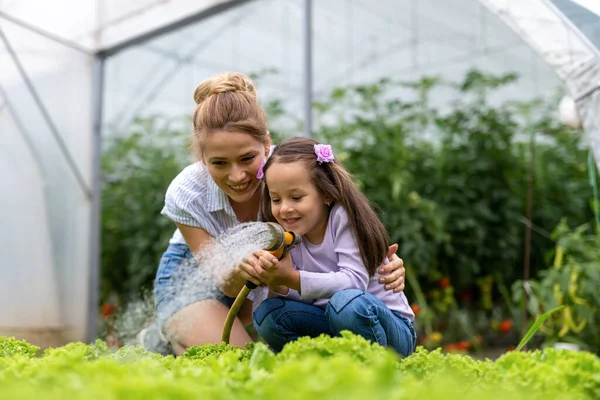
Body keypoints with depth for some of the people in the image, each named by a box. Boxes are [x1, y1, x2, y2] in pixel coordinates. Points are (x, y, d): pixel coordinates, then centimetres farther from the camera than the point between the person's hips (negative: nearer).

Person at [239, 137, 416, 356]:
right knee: (267, 312, -14)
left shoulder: (343, 216, -17)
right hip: (333, 328, 5)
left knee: (347, 302, -36)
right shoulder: (286, 232, 0)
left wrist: (292, 279, -37)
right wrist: (278, 284, -27)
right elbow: (305, 297, -5)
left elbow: (354, 281, -27)